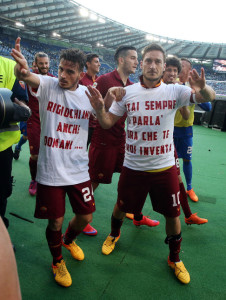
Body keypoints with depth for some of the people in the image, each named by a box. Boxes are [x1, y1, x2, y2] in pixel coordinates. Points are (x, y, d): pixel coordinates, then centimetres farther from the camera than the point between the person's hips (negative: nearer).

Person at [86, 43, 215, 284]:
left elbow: (209, 97, -16)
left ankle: (175, 259, 39)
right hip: (133, 167, 1)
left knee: (172, 214, 12)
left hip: (165, 167, 0)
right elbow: (107, 123, 0)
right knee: (122, 206, 17)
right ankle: (114, 235, 52)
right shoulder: (127, 93, -2)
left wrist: (202, 88, -40)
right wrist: (99, 108, -21)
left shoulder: (174, 91, -5)